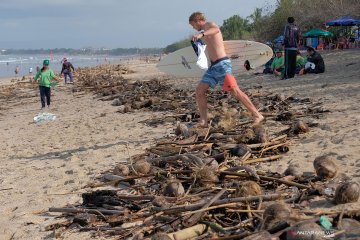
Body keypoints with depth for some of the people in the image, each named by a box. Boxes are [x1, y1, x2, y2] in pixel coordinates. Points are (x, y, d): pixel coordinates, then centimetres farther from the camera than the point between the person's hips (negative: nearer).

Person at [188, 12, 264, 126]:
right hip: (213, 66, 9)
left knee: (235, 91, -13)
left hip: (222, 64, -9)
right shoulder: (206, 31, 24)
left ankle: (257, 115, -9)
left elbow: (216, 30, -30)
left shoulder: (211, 25, -3)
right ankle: (203, 121, 3)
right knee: (199, 90, 1)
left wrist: (201, 34, -48)